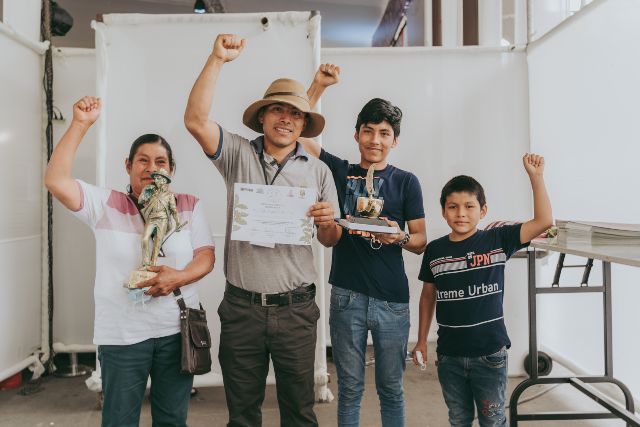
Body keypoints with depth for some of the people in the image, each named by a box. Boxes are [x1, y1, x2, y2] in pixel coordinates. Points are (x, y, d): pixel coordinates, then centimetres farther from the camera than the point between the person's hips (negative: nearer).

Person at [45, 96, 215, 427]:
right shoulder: (106, 204, 0)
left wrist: (180, 277, -21)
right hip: (121, 335, -1)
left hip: (177, 331, 1)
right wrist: (80, 124, -16)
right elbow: (55, 180, -13)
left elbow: (207, 257, 0)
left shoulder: (188, 206, 4)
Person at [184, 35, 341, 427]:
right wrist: (218, 60, -19)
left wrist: (328, 223, -16)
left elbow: (331, 241, 6)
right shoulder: (238, 154, 1)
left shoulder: (318, 171, 3)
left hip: (296, 308, 1)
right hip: (242, 306, 0)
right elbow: (196, 120, -15)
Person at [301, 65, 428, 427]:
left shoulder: (406, 182, 2)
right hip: (347, 296, 1)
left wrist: (400, 237, -21)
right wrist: (319, 85, -5)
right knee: (350, 387, 12)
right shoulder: (341, 171, 5)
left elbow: (421, 242, 1)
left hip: (392, 300, 0)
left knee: (391, 388, 13)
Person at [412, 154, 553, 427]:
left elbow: (543, 221, -12)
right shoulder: (434, 250, -1)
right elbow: (428, 296, 9)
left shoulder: (497, 240, -6)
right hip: (449, 354, 2)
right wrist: (421, 340, 12)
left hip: (490, 353, -2)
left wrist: (535, 177, -18)